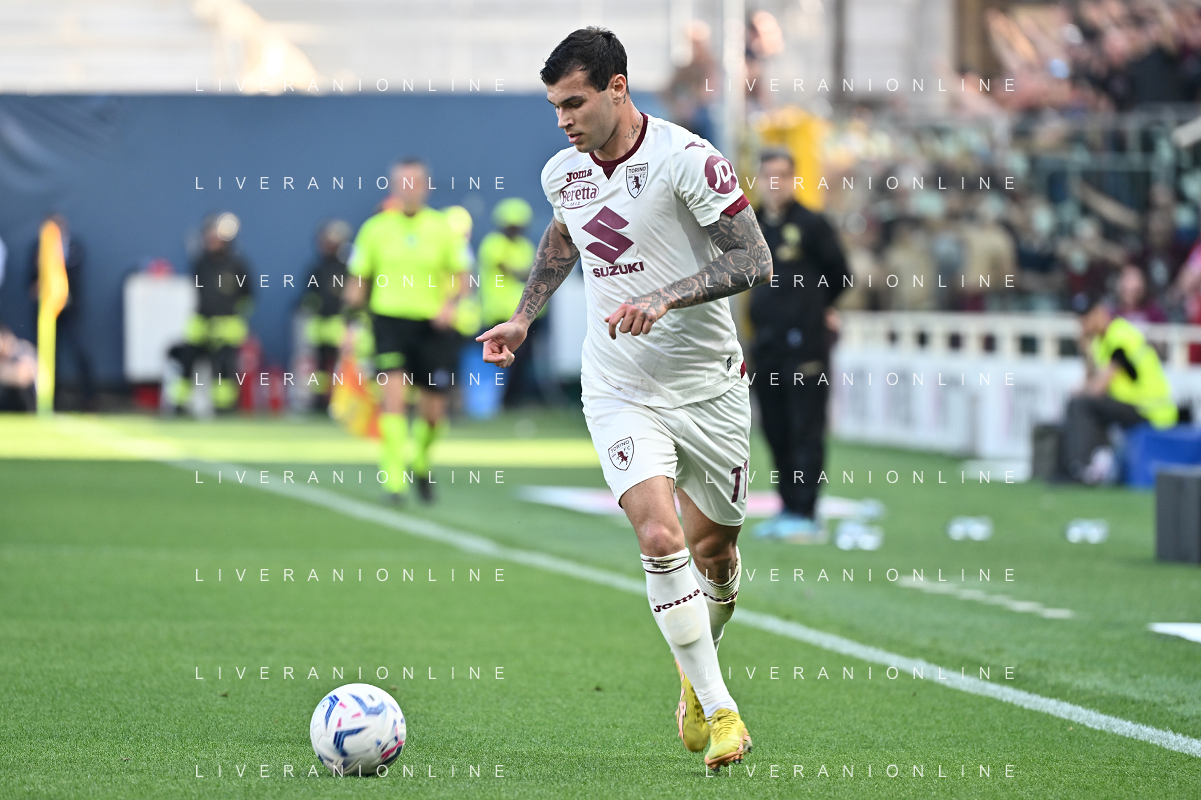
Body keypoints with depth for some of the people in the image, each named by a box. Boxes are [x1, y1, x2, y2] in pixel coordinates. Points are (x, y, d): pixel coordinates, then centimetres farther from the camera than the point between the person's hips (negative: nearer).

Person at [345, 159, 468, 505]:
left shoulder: (441, 227, 3)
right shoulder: (375, 228, 3)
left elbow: (462, 277, 6)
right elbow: (357, 281, 10)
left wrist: (450, 302, -14)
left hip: (432, 324, 1)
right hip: (389, 319, -1)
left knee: (433, 410, 5)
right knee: (393, 394, -20)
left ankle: (421, 462, 37)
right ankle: (395, 480, -19)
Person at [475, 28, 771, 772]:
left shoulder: (687, 158, -14)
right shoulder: (563, 173, 3)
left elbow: (754, 260, -17)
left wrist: (666, 298, -27)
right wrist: (523, 317, 19)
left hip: (709, 385, -2)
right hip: (620, 392, 2)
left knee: (713, 548, 10)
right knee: (660, 538, -18)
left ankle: (698, 671, 40)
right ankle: (718, 710, -13)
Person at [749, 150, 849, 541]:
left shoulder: (811, 225, -6)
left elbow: (839, 274, 3)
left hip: (805, 344, -6)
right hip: (766, 343, 7)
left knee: (805, 430, -7)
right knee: (776, 431, 10)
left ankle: (806, 515, -7)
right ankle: (789, 509, 18)